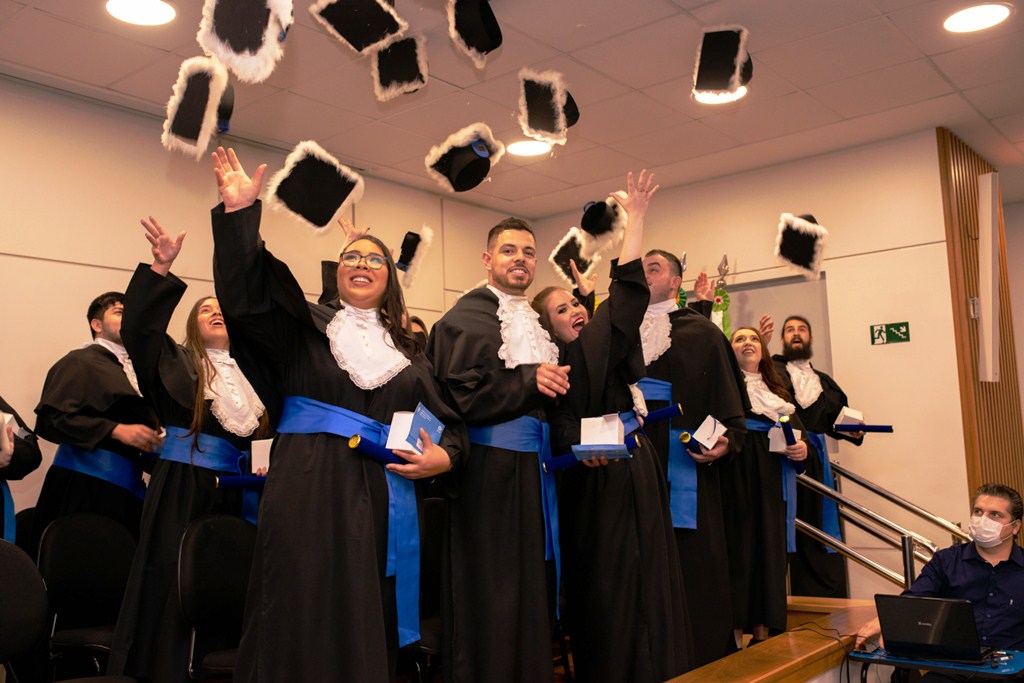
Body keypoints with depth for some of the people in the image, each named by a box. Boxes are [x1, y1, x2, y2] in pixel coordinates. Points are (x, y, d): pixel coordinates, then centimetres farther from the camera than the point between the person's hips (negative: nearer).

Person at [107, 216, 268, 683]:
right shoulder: (178, 363, 5)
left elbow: (268, 430, 18)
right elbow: (137, 328, -12)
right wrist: (161, 270, -21)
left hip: (241, 490, 3)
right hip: (183, 489, -3)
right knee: (174, 585, -3)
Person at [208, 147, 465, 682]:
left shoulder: (405, 351, 17)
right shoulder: (304, 326, 10)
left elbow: (451, 421, 17)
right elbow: (245, 292, -7)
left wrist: (444, 457, -4)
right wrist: (239, 213, -18)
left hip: (382, 501, 3)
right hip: (307, 496, -3)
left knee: (369, 632, 7)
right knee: (303, 628, -2)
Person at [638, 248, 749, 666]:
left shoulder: (699, 331, 5)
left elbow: (727, 397, -1)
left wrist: (726, 441, -16)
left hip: (684, 465, -3)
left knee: (692, 565, -1)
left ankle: (704, 659, 12)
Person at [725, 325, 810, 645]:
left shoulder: (778, 392, 22)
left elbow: (800, 431, 13)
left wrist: (803, 448, -8)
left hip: (772, 481, 4)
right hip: (736, 476, -4)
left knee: (770, 549, 2)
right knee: (739, 546, -7)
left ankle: (763, 630, 9)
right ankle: (736, 631, -2)